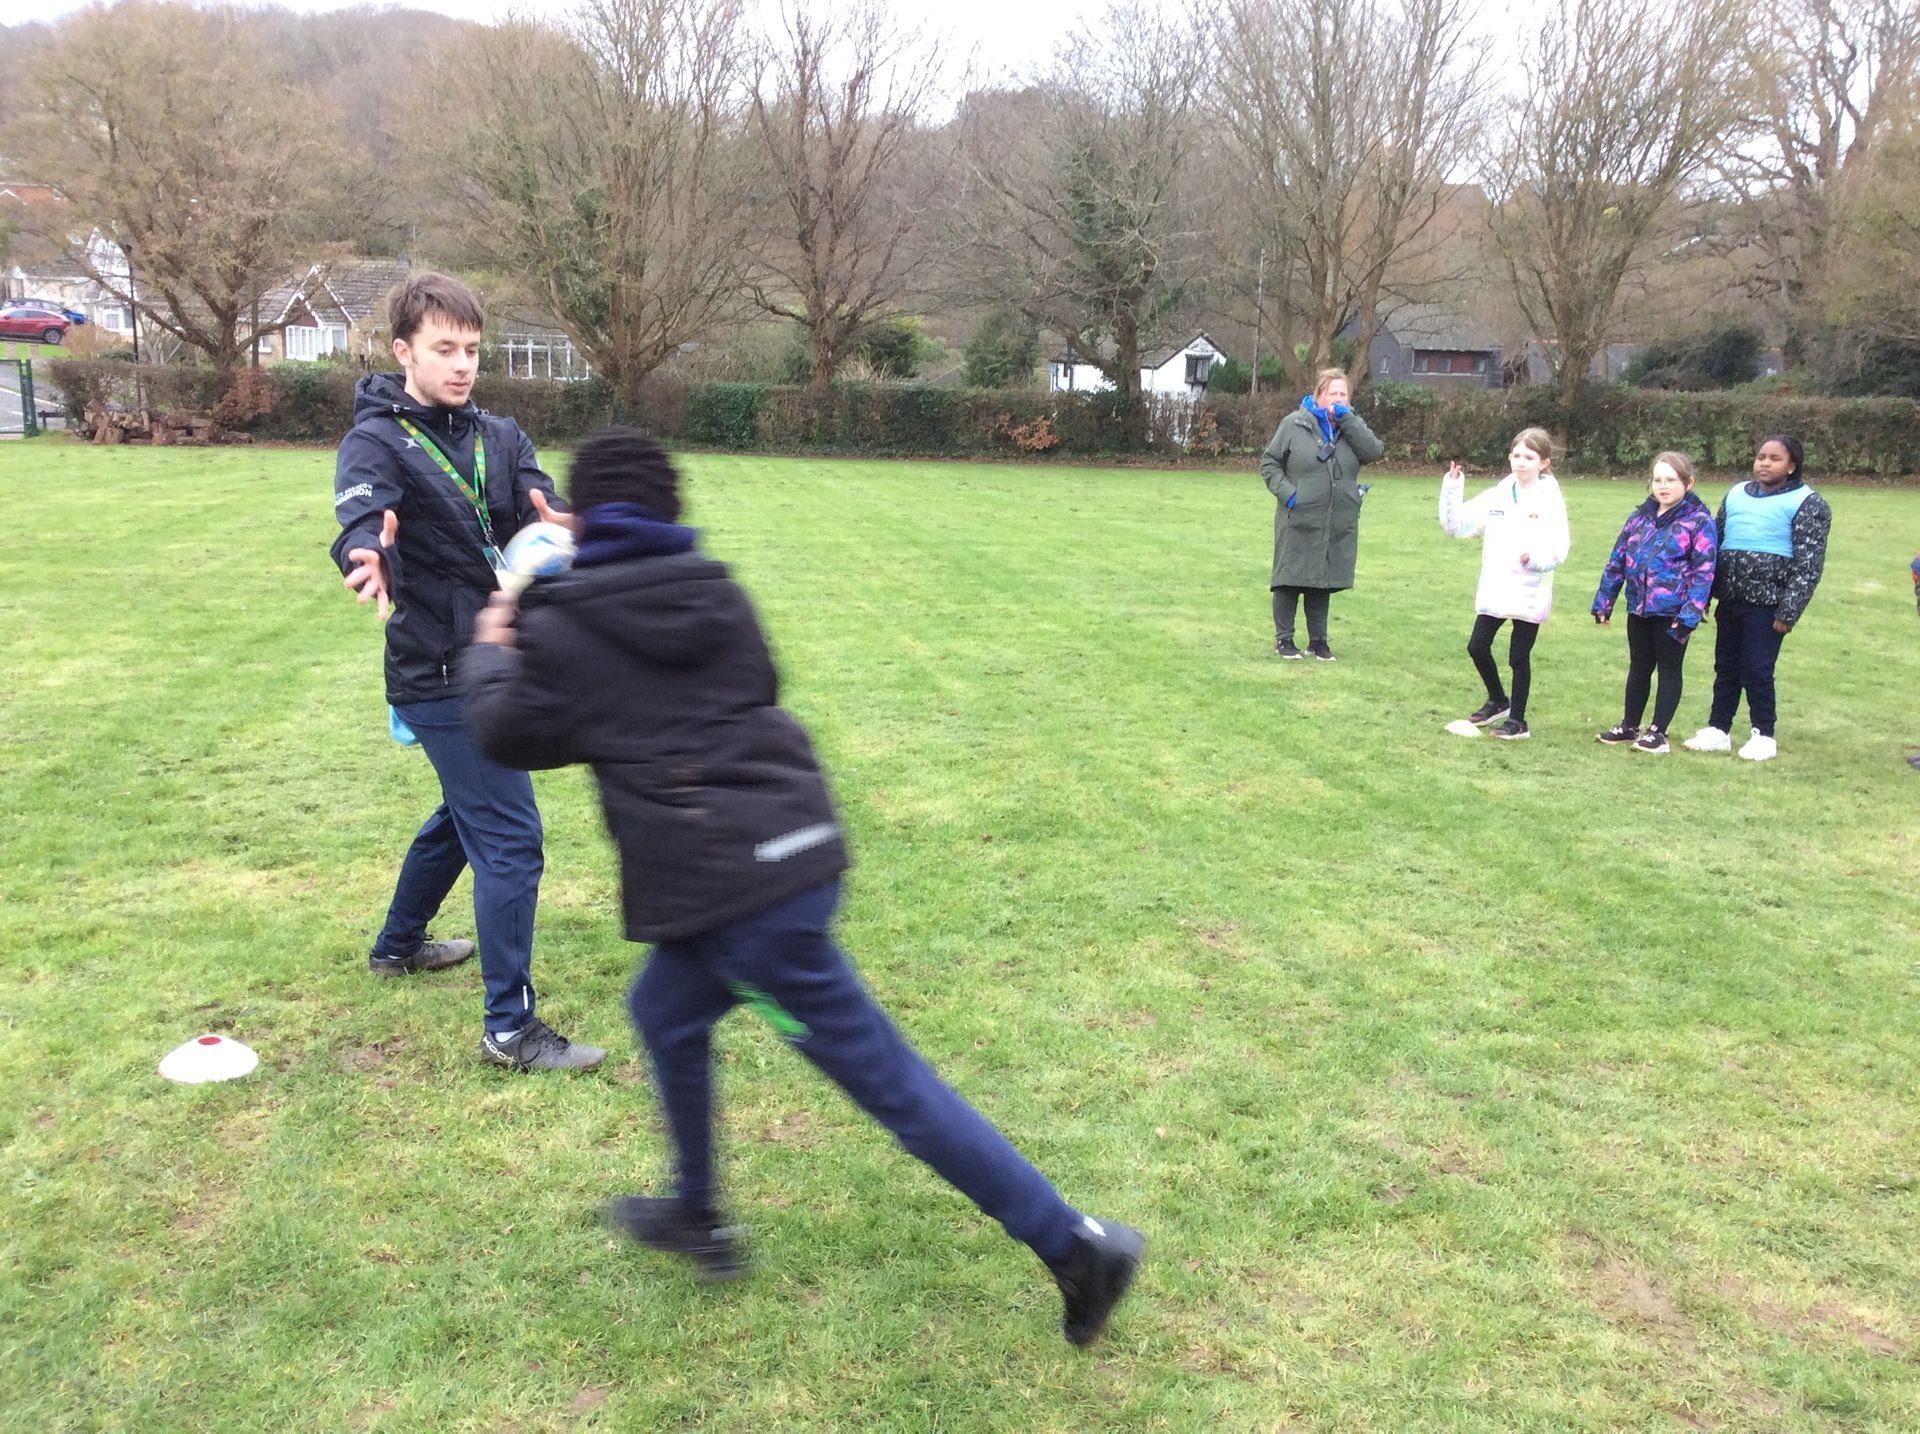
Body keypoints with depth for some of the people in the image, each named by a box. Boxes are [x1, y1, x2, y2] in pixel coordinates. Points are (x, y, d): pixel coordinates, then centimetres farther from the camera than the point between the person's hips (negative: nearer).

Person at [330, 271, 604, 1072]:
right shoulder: (378, 441, -13)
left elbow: (535, 498, -12)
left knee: (466, 815, 25)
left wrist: (551, 519, -38)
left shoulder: (496, 437, 5)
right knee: (511, 840, -9)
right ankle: (510, 1028, 1)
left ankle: (398, 944, 47)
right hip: (442, 678, -8)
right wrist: (367, 557, -57)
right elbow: (358, 512, -32)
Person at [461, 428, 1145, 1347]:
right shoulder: (714, 592, 12)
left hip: (726, 888, -7)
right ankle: (696, 1217, 42)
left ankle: (1070, 1243, 4)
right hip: (798, 845, 7)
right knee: (665, 1011, 27)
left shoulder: (561, 628, -2)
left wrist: (490, 654, 30)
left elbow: (508, 737, 10)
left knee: (883, 1076, 0)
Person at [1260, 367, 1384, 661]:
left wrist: (1347, 419, -14)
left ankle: (1318, 640, 22)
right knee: (1290, 581, 4)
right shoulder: (1294, 424, -4)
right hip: (1299, 522, -3)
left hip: (1338, 525, 3)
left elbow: (1373, 452, -11)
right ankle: (1283, 639, 16)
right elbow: (1269, 462, 1)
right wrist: (1285, 491, -11)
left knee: (1323, 583, 12)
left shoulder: (1352, 424, 6)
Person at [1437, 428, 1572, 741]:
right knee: (1477, 647, 10)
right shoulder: (1497, 496, 5)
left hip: (1529, 594, -5)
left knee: (1519, 657, 4)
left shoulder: (1550, 500, -8)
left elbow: (1559, 549, -12)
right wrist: (1452, 488, -8)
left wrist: (1536, 557, -32)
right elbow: (1458, 524, 3)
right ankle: (1498, 701, 34)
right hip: (1494, 591, 5)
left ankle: (1517, 720, 18)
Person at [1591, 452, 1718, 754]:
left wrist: (1690, 613, -19)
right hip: (1639, 607, 5)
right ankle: (1629, 726, 26)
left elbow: (1704, 570, -12)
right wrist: (1604, 602, 10)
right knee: (1638, 668, 15)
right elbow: (1617, 561, 11)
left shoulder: (1699, 520, -8)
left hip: (1673, 611, -5)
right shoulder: (1639, 517, 7)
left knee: (1669, 669, 6)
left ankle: (1658, 732, 14)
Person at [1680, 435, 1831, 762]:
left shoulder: (1806, 503, -5)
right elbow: (1715, 542, 17)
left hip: (1767, 603, -5)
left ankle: (1763, 736, 14)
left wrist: (1788, 612, -14)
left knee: (1757, 671, -2)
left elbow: (1808, 565, -9)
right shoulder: (1736, 494, 12)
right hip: (1730, 599, 5)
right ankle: (1717, 731, 23)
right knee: (1726, 667, 13)